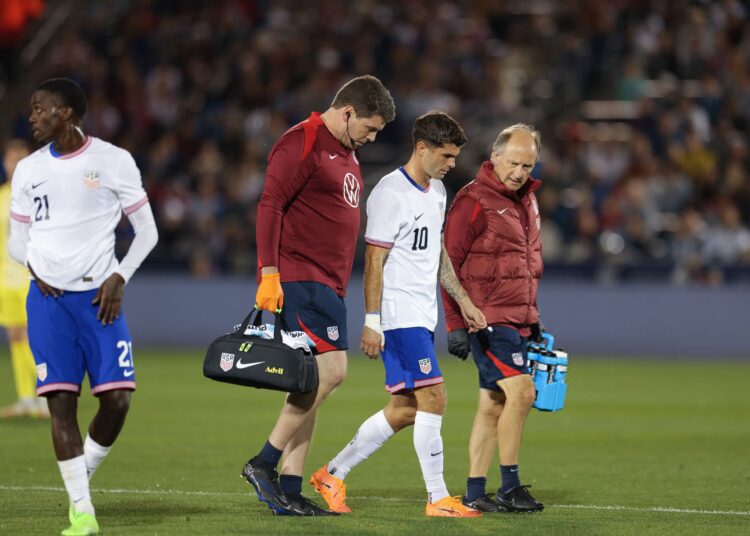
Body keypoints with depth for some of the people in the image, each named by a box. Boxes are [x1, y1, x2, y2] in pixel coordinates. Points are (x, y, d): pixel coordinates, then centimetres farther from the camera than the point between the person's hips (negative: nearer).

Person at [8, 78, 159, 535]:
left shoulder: (114, 161, 0)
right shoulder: (29, 170, 9)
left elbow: (147, 232, 6)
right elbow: (17, 241, 18)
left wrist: (119, 278, -6)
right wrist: (33, 265, -3)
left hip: (99, 296, -2)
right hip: (49, 297, 2)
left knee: (117, 398, -11)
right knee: (61, 399, -7)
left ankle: (83, 475, 15)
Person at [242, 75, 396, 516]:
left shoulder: (348, 152, 20)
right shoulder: (301, 144, -9)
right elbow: (270, 206, -14)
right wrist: (269, 273, -20)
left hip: (329, 282, 10)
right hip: (299, 277, -10)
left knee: (314, 381, 6)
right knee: (330, 370, -17)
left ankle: (289, 491, 7)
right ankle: (264, 463, -10)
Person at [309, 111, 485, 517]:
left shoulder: (436, 190, 15)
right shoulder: (391, 194, -14)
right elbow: (374, 260, -15)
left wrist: (463, 300, 21)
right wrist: (371, 322, -18)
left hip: (422, 316, 9)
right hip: (399, 316, -9)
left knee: (404, 411, 8)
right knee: (433, 398, -13)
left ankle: (333, 475, 18)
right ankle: (438, 499, -9)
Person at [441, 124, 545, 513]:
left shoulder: (527, 201, 15)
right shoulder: (473, 201, -11)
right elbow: (450, 262, -11)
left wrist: (533, 318, 22)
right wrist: (456, 323, -14)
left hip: (516, 321, 8)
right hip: (487, 320, -8)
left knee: (493, 405, 8)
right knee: (521, 392, -15)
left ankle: (475, 493, 11)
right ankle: (509, 487, -8)